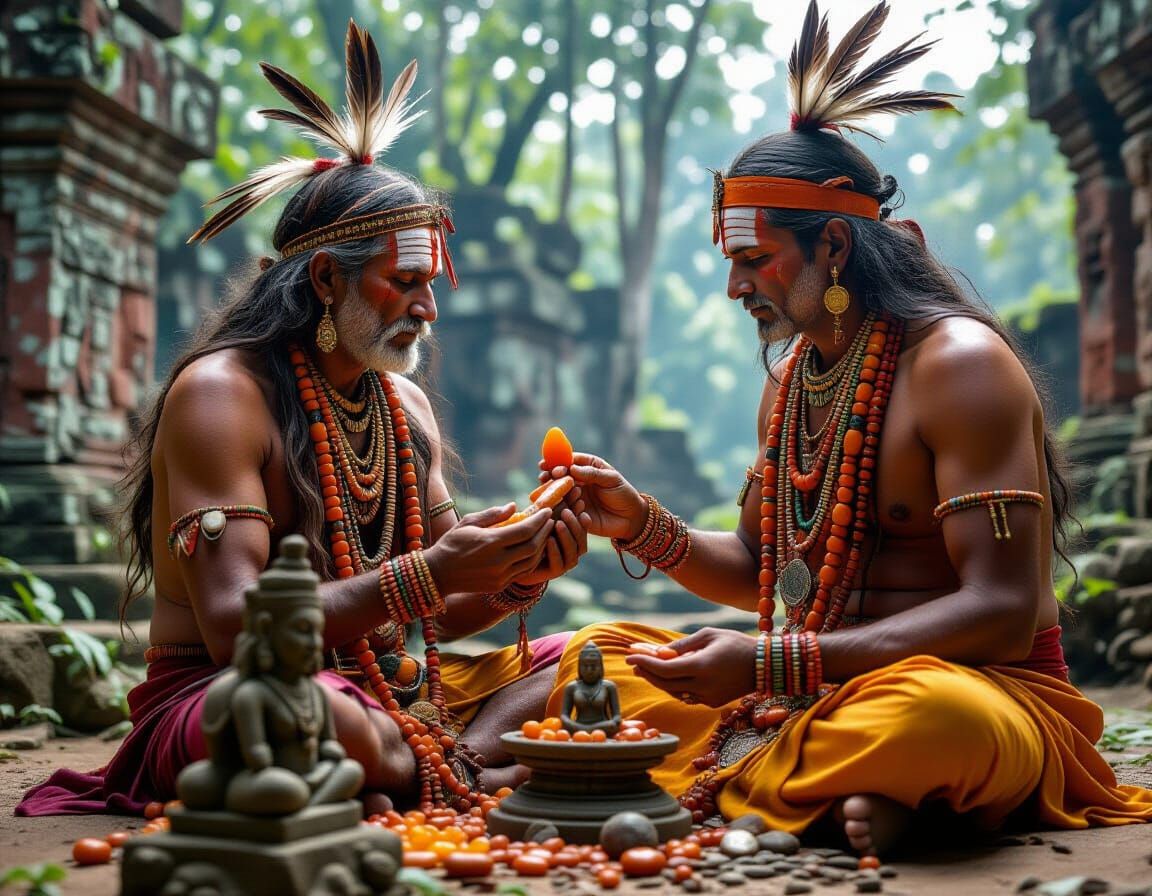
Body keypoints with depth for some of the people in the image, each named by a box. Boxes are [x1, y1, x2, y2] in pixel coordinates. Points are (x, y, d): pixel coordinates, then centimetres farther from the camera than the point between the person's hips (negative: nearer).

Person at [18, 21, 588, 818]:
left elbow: (437, 613, 14)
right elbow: (233, 626, -23)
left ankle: (443, 762, -19)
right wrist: (428, 572, -26)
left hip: (388, 692, 8)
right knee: (307, 708, -40)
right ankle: (468, 776, -12)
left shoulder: (408, 406, 11)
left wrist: (520, 576, -7)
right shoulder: (219, 394, -13)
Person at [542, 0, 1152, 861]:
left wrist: (769, 664, -27)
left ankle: (720, 781, -14)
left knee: (932, 713, -42)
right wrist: (642, 525, -1)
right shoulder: (790, 374, 11)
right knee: (599, 654, 6)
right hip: (816, 689, 8)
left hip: (983, 691, -8)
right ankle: (827, 789, -10)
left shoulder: (957, 363, -14)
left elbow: (1004, 613, -23)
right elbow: (761, 569, 18)